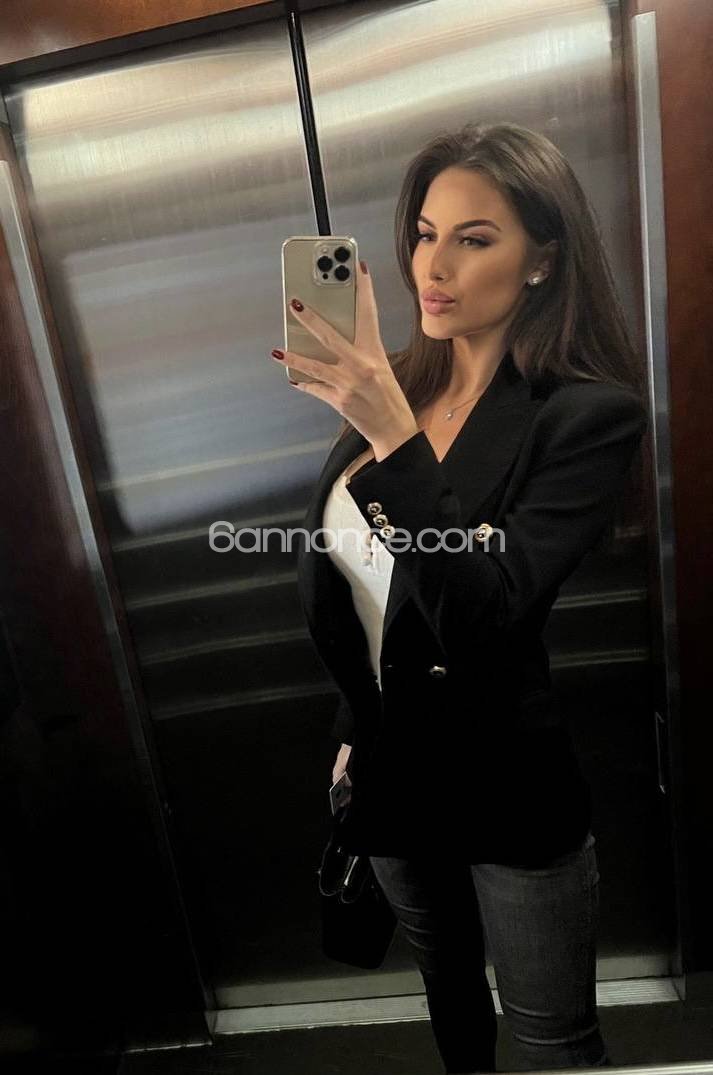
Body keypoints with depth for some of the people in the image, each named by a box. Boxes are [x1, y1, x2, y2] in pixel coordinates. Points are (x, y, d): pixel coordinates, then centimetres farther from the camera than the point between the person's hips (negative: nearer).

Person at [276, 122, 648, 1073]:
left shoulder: (591, 414, -18)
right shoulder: (396, 387, -1)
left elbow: (484, 611, -28)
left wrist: (392, 433, -36)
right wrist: (352, 731, 13)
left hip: (509, 782, -5)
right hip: (392, 762, 6)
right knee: (448, 991, 31)